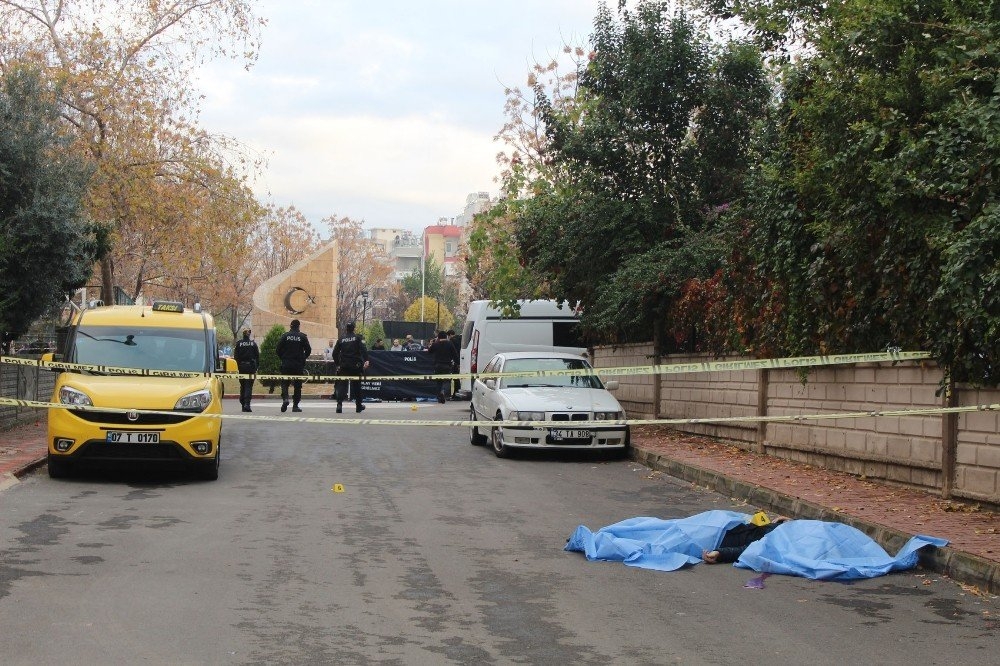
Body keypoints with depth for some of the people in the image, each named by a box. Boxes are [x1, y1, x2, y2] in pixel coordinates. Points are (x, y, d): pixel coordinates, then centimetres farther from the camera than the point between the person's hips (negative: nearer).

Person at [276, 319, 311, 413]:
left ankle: (285, 398, -18)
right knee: (297, 385, 7)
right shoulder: (303, 336, -2)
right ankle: (295, 405, 6)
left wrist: (282, 359, 13)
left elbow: (278, 350, -3)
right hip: (299, 365, 0)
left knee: (284, 383, 8)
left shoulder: (285, 335, -1)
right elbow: (308, 350, -3)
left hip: (286, 365, 0)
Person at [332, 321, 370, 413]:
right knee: (356, 386, 11)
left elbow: (335, 353, 5)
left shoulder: (341, 340, 6)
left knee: (342, 385, 0)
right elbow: (363, 350, -15)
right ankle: (358, 406, 19)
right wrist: (366, 360, -21)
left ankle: (339, 404, -19)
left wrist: (338, 364, 15)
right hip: (356, 366, -1)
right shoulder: (358, 338, -1)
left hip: (343, 366, 1)